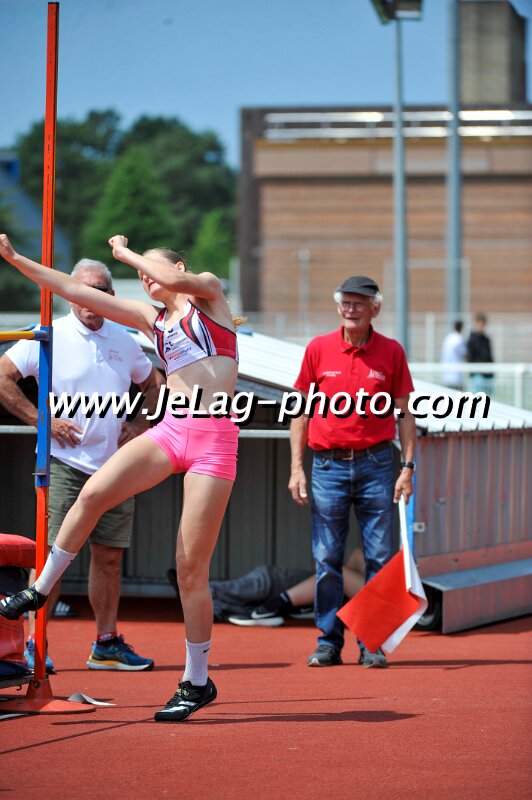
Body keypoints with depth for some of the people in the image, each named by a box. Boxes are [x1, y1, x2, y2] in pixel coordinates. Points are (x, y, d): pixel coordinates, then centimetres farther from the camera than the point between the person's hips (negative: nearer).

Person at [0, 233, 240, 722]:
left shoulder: (210, 292, 6)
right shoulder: (151, 318, 19)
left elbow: (174, 279, -16)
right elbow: (77, 292, 17)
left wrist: (126, 252, 1)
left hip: (214, 439, -5)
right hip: (170, 430, 5)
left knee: (191, 566, -6)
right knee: (93, 493, -16)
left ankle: (197, 681, 4)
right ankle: (41, 588, 3)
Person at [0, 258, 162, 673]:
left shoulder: (124, 341, 11)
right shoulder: (49, 338, -5)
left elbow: (153, 383, 27)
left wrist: (140, 424, 11)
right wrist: (41, 419, -12)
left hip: (114, 466, 5)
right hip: (64, 463, -5)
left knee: (109, 556, 8)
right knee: (53, 552, -10)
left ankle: (107, 643, 16)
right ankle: (34, 643, -7)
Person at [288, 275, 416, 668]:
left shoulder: (391, 352, 3)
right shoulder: (318, 349, 4)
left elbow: (404, 413, 6)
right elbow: (302, 411, 8)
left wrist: (408, 467, -2)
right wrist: (297, 468, 2)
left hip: (375, 463, 0)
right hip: (328, 463, 0)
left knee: (380, 558, 0)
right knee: (327, 559, 2)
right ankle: (329, 642, 9)